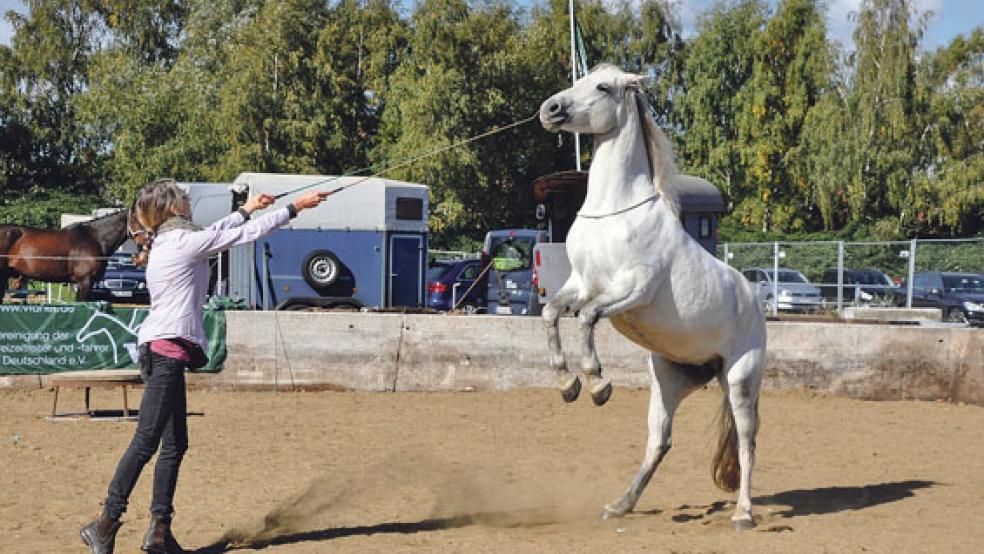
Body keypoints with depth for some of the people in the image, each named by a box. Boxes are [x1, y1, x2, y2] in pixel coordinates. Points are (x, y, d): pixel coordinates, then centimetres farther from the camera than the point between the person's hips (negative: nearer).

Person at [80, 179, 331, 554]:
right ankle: (106, 524, -14)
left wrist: (246, 209, 45)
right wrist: (295, 207, 3)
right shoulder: (186, 241, -8)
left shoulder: (166, 240, 17)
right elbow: (247, 234, -5)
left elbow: (215, 232, 35)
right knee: (146, 441, -13)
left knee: (175, 444, 10)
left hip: (161, 350, 10)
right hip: (168, 348, -10)